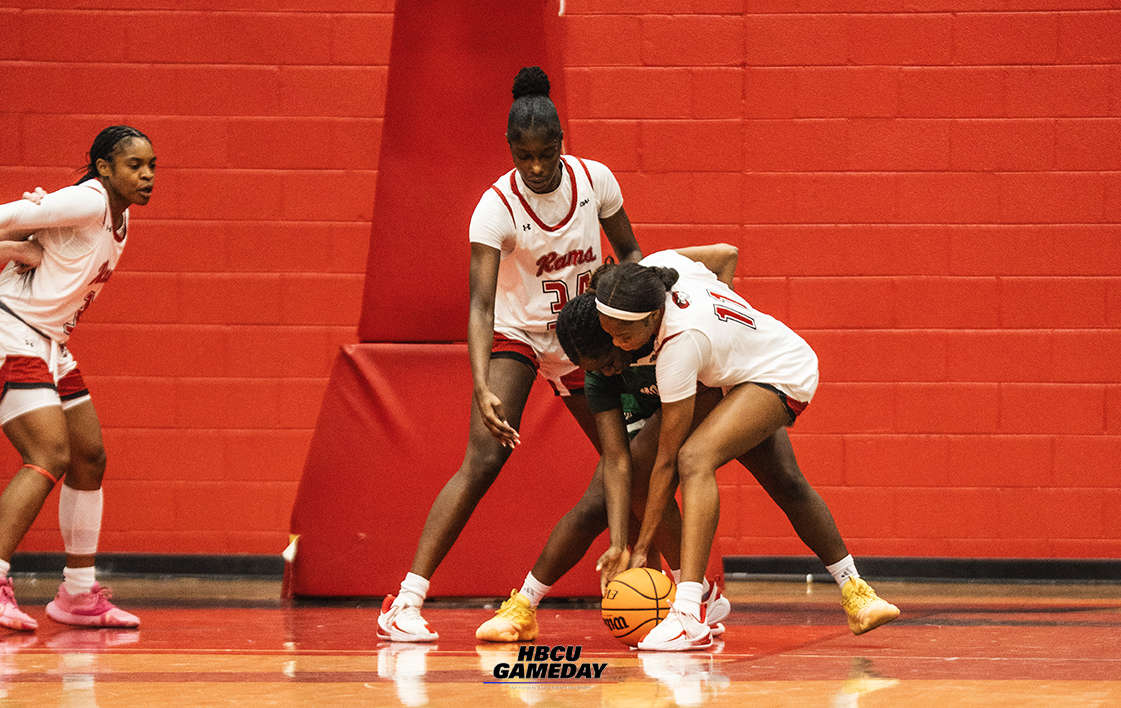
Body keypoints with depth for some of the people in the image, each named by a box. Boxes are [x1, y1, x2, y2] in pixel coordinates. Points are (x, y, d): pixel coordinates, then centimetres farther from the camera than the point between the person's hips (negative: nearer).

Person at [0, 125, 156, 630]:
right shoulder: (86, 202, -16)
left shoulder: (118, 218, 12)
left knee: (90, 459, 13)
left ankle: (79, 596, 22)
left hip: (51, 347, 10)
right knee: (50, 458, -22)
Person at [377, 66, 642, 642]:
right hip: (516, 336, -4)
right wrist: (483, 390, -44)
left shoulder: (595, 180, -13)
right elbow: (481, 306, -30)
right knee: (484, 459, -22)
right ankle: (405, 603, -24)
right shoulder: (496, 207, -24)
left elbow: (630, 253, 4)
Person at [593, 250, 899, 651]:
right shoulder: (657, 266, -22)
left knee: (695, 459, -31)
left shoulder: (680, 344, -38)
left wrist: (641, 548, -29)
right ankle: (854, 594, 43)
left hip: (783, 374, -10)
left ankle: (688, 616, -40)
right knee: (785, 485, 23)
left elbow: (666, 460, -33)